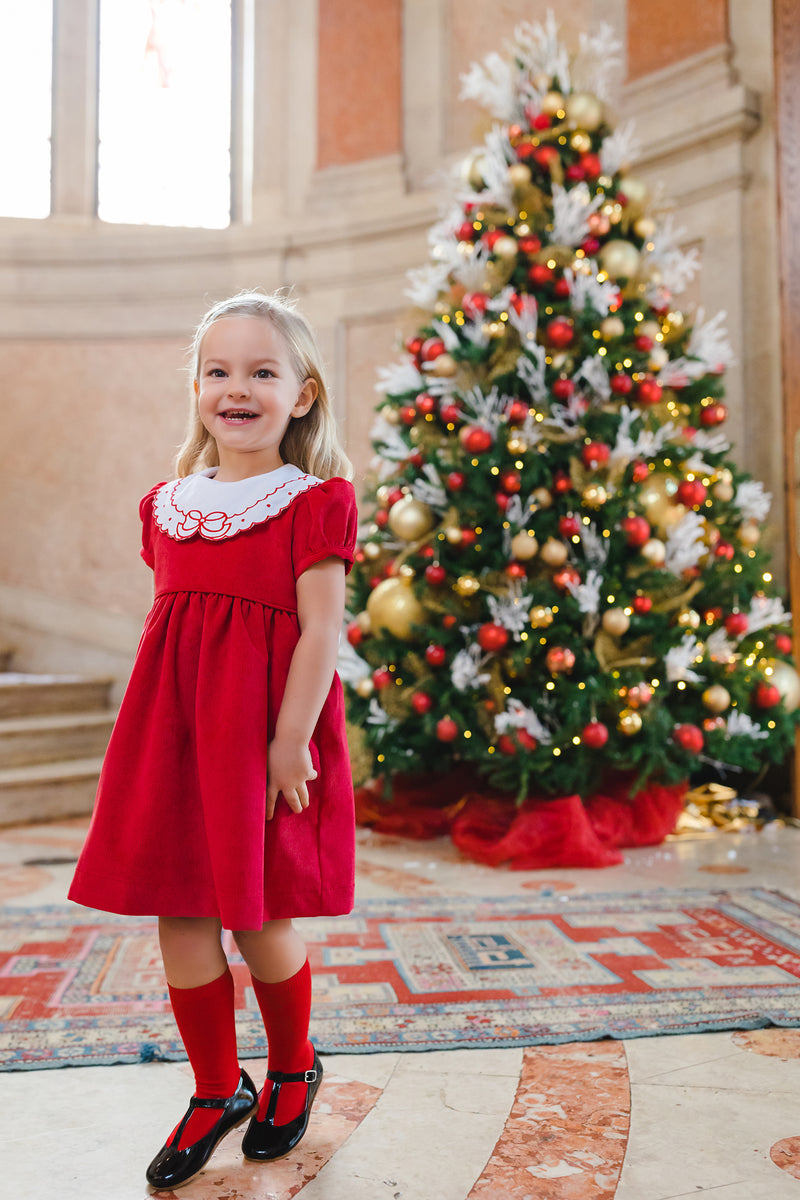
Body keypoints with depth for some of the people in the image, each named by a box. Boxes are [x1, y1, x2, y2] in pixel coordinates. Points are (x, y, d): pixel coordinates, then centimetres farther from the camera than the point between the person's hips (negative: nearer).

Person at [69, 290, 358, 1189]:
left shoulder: (313, 501, -5)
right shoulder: (167, 504, 12)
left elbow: (321, 629, -10)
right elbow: (165, 620, 16)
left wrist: (289, 741, -15)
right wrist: (152, 730, 12)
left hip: (263, 731, -5)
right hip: (174, 724, 6)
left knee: (259, 917, 5)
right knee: (178, 911, 9)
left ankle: (292, 1071, 35)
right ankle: (216, 1091, 31)